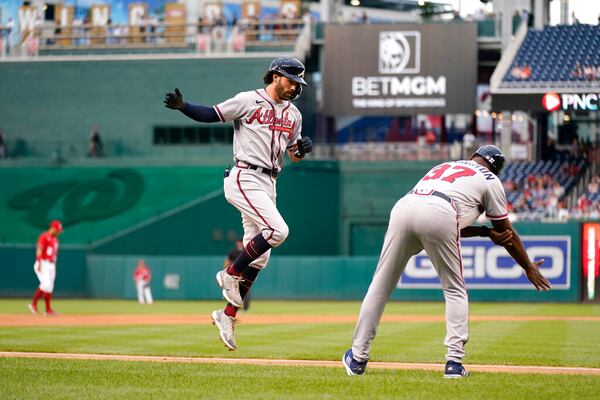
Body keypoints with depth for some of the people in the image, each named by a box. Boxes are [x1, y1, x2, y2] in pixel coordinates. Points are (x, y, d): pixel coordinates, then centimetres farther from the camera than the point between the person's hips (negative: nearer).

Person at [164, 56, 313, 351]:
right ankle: (230, 275, -6)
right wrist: (181, 106, -19)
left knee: (258, 258, 5)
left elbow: (294, 155, 21)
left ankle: (228, 315, 13)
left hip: (268, 185, 8)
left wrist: (303, 149, -2)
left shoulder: (293, 114, 15)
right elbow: (212, 115, -3)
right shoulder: (248, 101, -4)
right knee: (277, 230, -24)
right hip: (245, 179, -8)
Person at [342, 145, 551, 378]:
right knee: (455, 291, 12)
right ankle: (454, 362, 1)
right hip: (439, 215, -4)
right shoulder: (489, 179, 24)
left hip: (403, 208, 4)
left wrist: (487, 232, 28)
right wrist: (529, 268, 38)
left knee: (380, 286, 10)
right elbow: (506, 231, 28)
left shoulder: (443, 167, 40)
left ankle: (358, 358, 11)